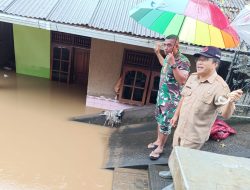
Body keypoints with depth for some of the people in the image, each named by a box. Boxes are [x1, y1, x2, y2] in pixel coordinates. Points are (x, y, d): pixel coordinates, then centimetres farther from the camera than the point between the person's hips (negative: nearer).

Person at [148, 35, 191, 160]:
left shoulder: (183, 61, -22)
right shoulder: (168, 56, 4)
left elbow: (182, 80, -34)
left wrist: (173, 64, -38)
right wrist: (158, 53, 24)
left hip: (171, 98, -8)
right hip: (161, 94, 8)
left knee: (165, 123, 1)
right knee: (159, 119, 19)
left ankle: (160, 147, 18)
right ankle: (158, 141, 37)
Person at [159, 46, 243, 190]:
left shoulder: (220, 86, -23)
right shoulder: (193, 77, -1)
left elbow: (226, 114, -29)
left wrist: (231, 101, -50)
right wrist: (176, 115, 18)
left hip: (195, 134, -7)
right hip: (181, 127, 7)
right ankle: (174, 171, 53)